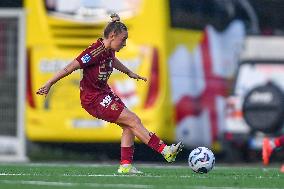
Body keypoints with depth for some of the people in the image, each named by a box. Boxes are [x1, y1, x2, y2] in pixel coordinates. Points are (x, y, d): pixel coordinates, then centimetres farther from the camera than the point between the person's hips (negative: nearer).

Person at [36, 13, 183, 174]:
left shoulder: (109, 50, 3)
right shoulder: (97, 51, -24)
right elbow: (71, 67, -23)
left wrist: (130, 73, 42)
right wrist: (49, 84, -21)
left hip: (104, 93, 9)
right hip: (93, 99, -9)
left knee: (128, 126, 1)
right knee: (133, 120, -12)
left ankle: (126, 165, 3)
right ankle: (165, 151, -10)